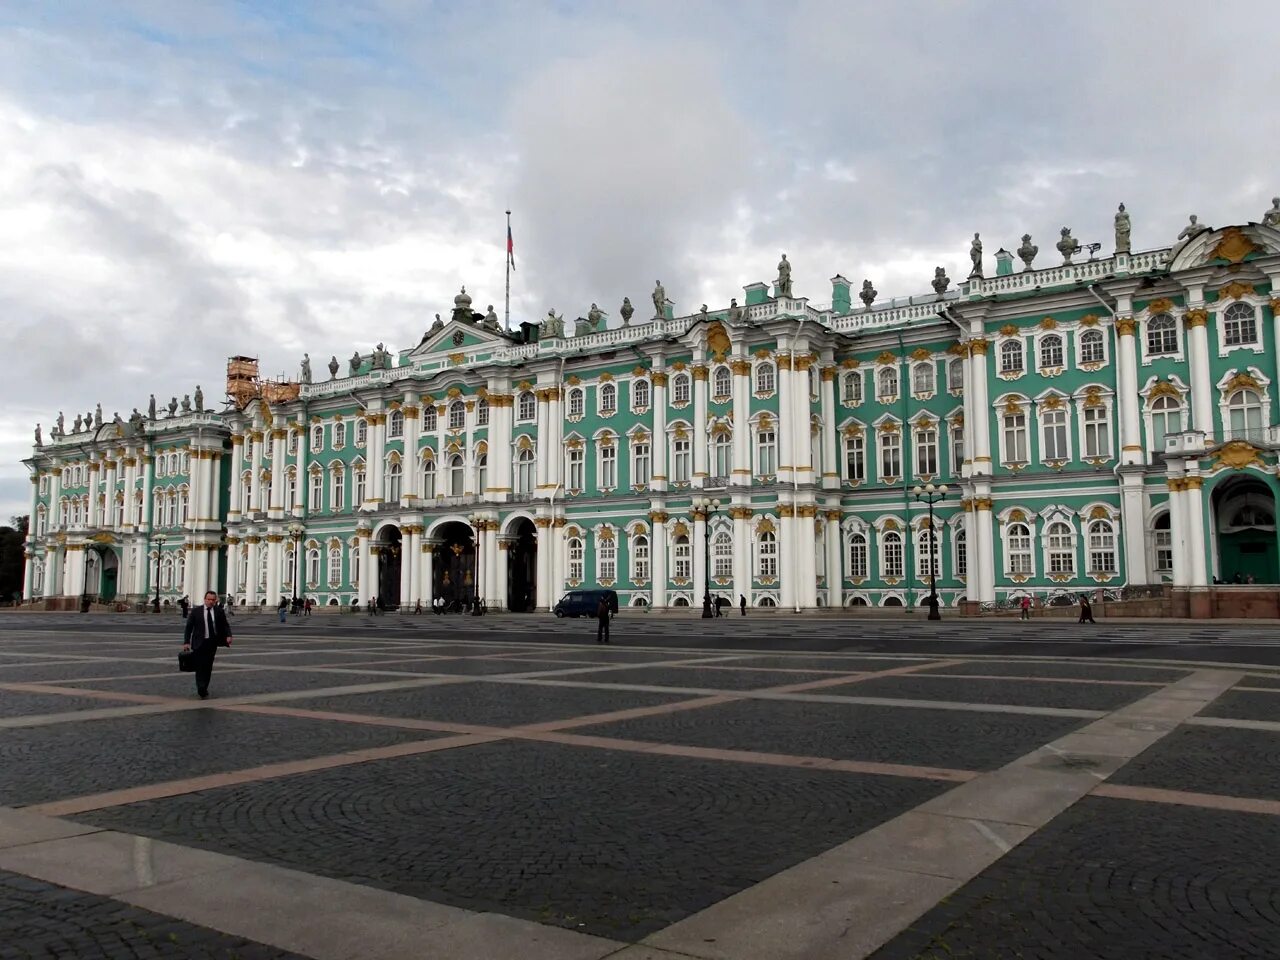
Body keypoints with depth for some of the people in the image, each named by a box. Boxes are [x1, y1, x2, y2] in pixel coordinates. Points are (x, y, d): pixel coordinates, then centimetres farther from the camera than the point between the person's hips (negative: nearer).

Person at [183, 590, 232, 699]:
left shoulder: (219, 611, 3)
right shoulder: (196, 611, -1)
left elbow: (225, 625, 8)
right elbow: (189, 627, 2)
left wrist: (228, 636, -10)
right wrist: (186, 642, -6)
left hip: (212, 642, 2)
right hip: (199, 643, -2)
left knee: (208, 667, 8)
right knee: (200, 666, -8)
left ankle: (203, 689, 22)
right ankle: (201, 690, -8)